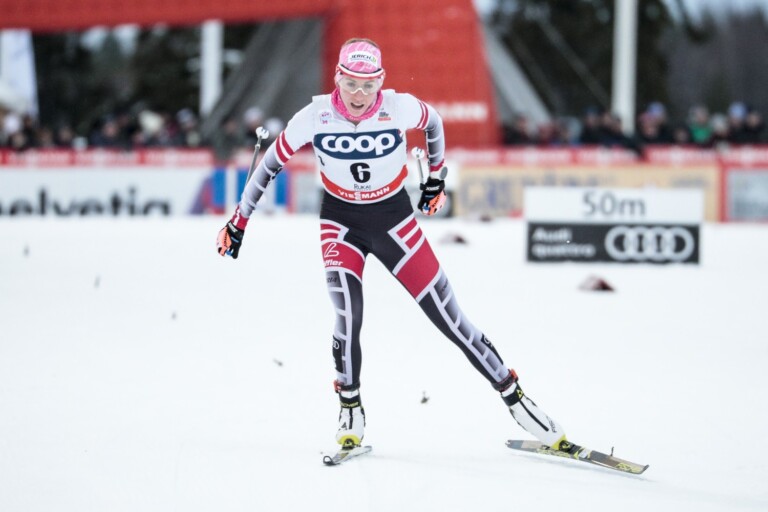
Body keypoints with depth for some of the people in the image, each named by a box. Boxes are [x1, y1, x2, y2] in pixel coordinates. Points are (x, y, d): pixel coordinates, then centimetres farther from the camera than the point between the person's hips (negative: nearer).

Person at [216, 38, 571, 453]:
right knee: (348, 314, -22)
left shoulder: (400, 108, -19)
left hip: (394, 218, 0)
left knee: (447, 315, -2)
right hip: (341, 221, 0)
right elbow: (271, 164, -5)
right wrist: (239, 221, 0)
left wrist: (436, 177, 15)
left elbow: (433, 122, 5)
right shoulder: (315, 117, -18)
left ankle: (514, 398, 10)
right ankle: (351, 412, 0)